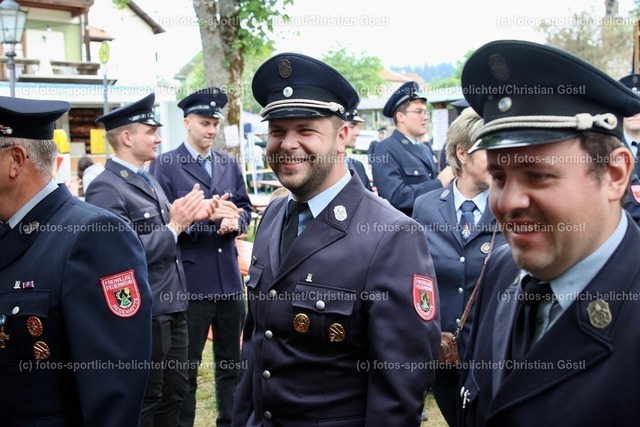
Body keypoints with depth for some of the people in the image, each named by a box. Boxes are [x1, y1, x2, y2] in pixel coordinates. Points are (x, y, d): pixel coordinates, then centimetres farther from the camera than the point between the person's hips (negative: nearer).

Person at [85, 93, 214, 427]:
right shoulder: (105, 189, -17)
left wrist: (187, 216, -6)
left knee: (175, 393, 19)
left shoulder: (149, 181, 12)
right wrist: (174, 225, -19)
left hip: (172, 308, 9)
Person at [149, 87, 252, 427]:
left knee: (232, 362, 16)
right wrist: (206, 214, -24)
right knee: (185, 367, 8)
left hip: (229, 278, 5)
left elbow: (245, 209, 11)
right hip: (189, 281, -5)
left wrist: (233, 221, -12)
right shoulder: (165, 165, -5)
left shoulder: (230, 164, 11)